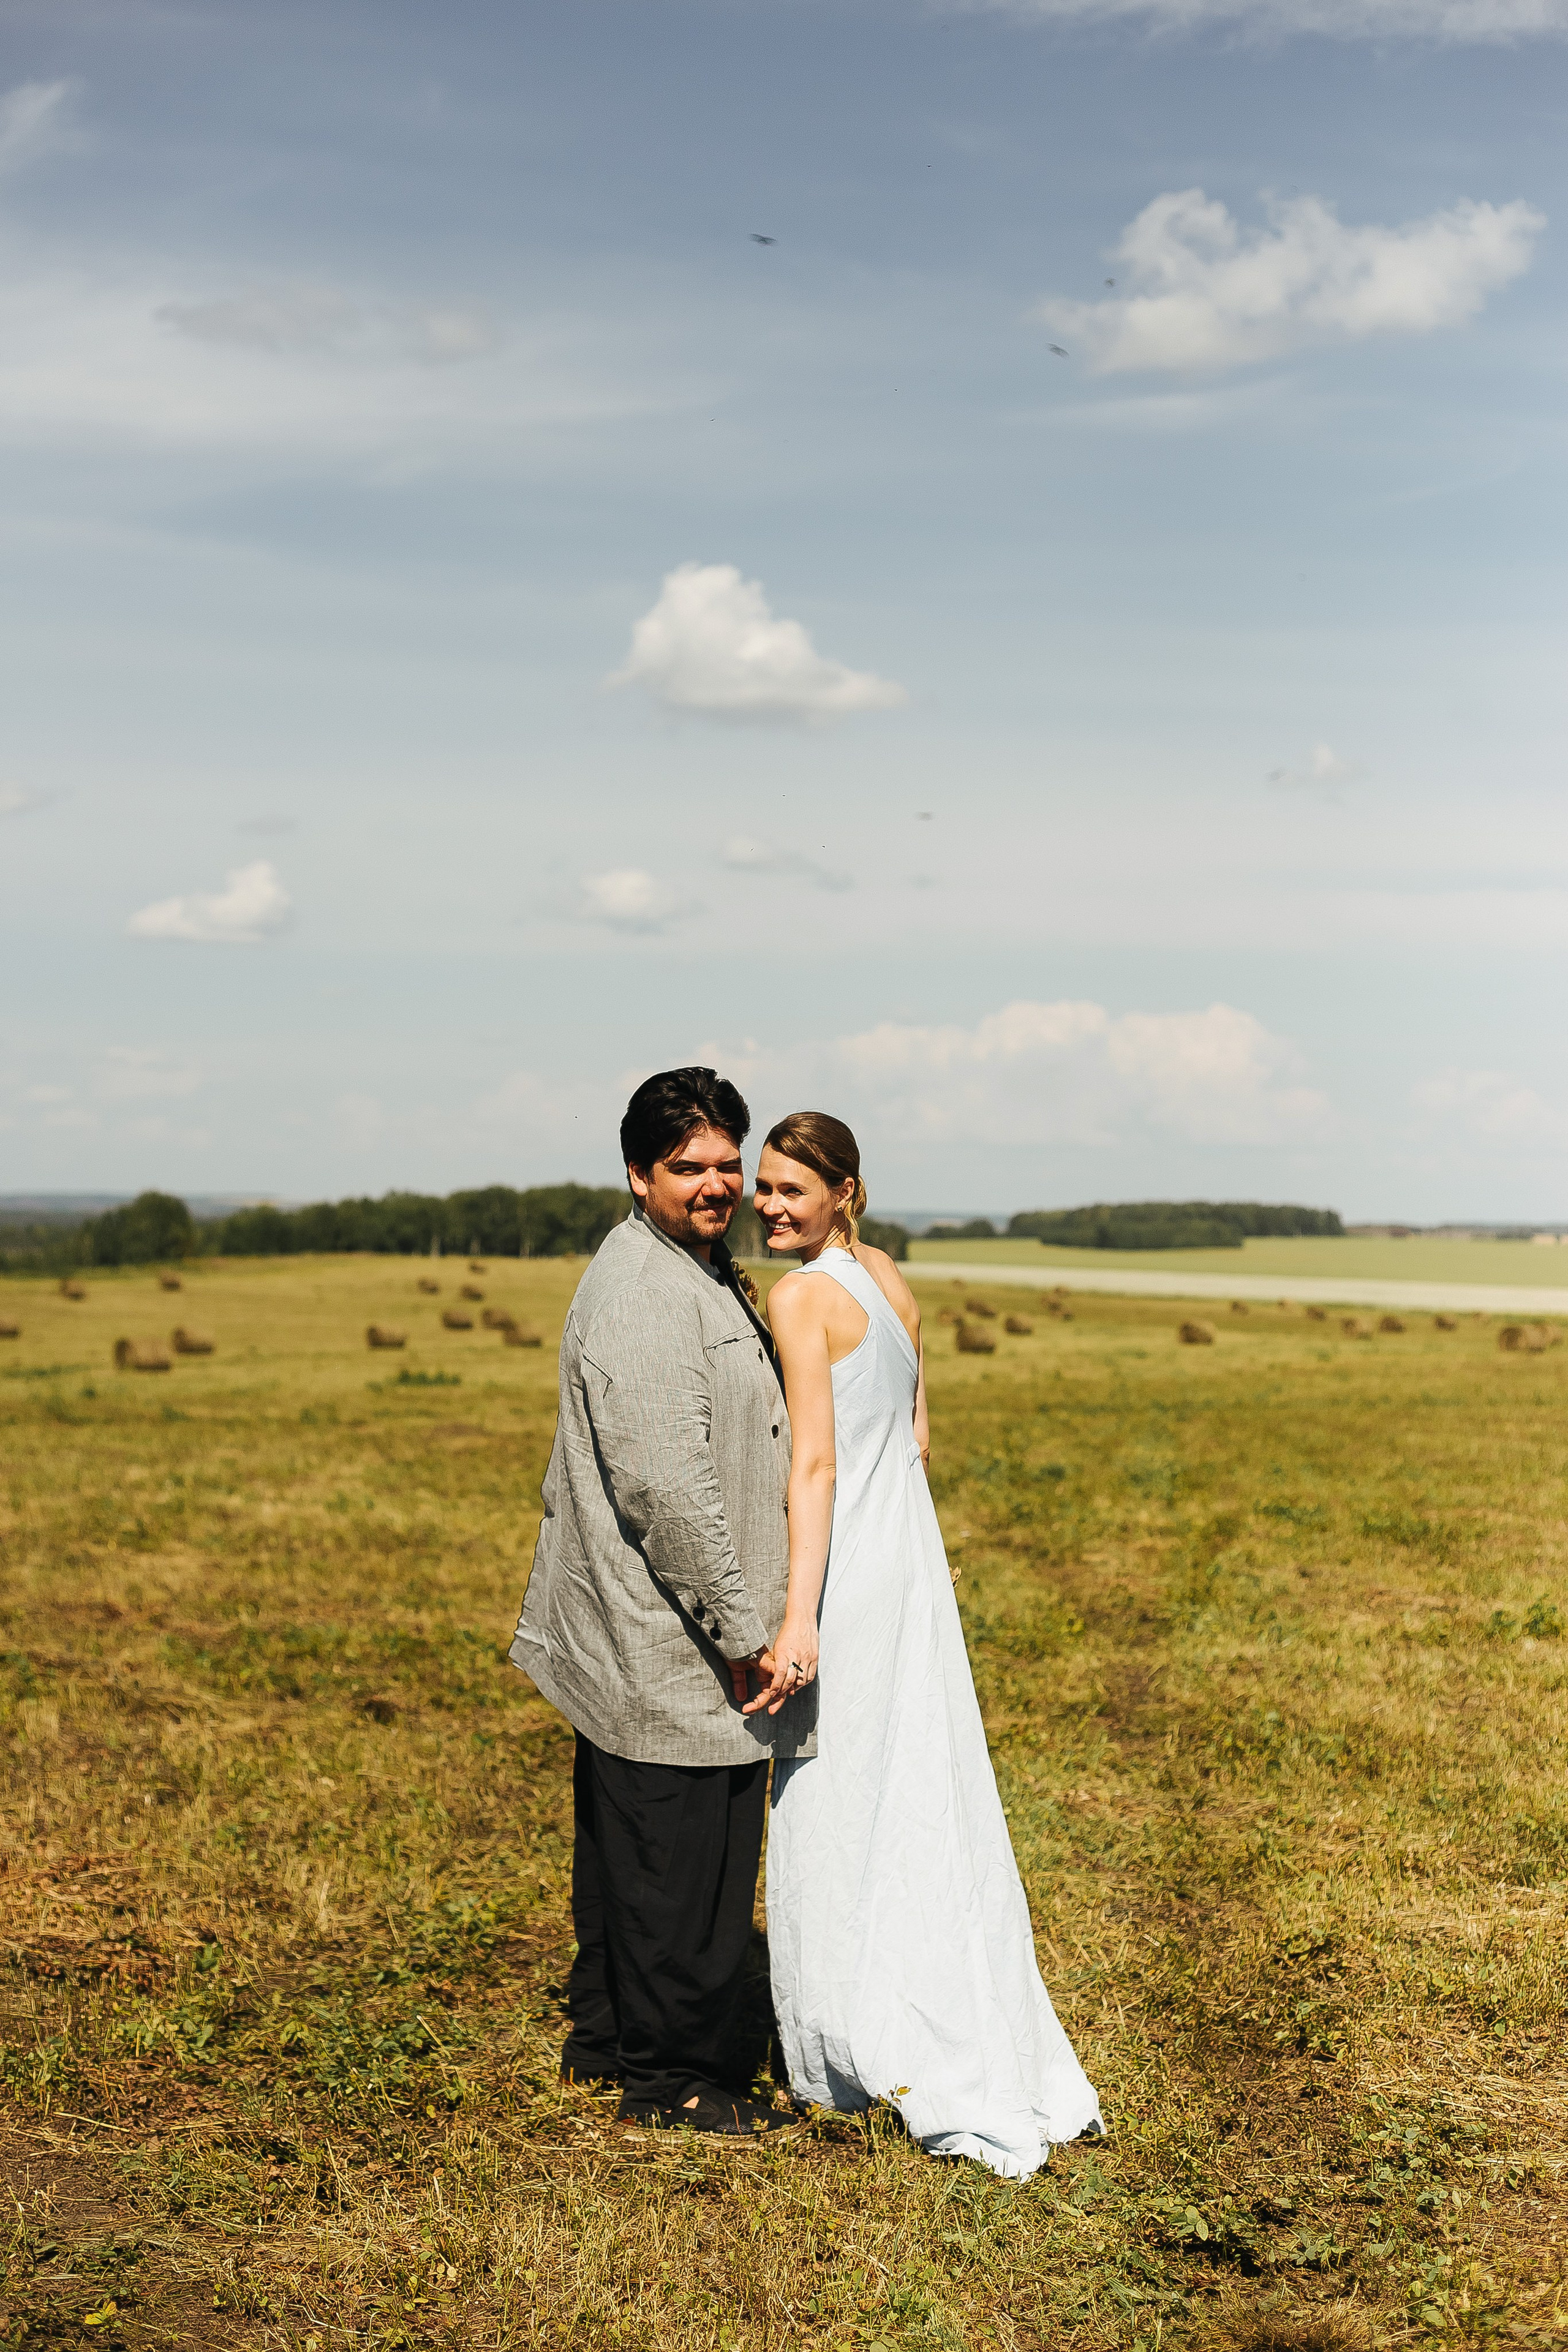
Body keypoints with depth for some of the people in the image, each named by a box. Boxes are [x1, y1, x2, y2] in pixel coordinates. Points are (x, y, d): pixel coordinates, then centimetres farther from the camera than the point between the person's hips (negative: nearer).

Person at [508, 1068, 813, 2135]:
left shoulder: (705, 1274, 14)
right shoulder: (644, 1294, -21)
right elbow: (665, 1482, -26)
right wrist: (740, 1628, -21)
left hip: (628, 1639, 11)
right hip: (673, 1643, -11)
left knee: (626, 1847, 20)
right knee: (684, 1860, -1)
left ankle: (605, 2036, 33)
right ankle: (669, 2076, 11)